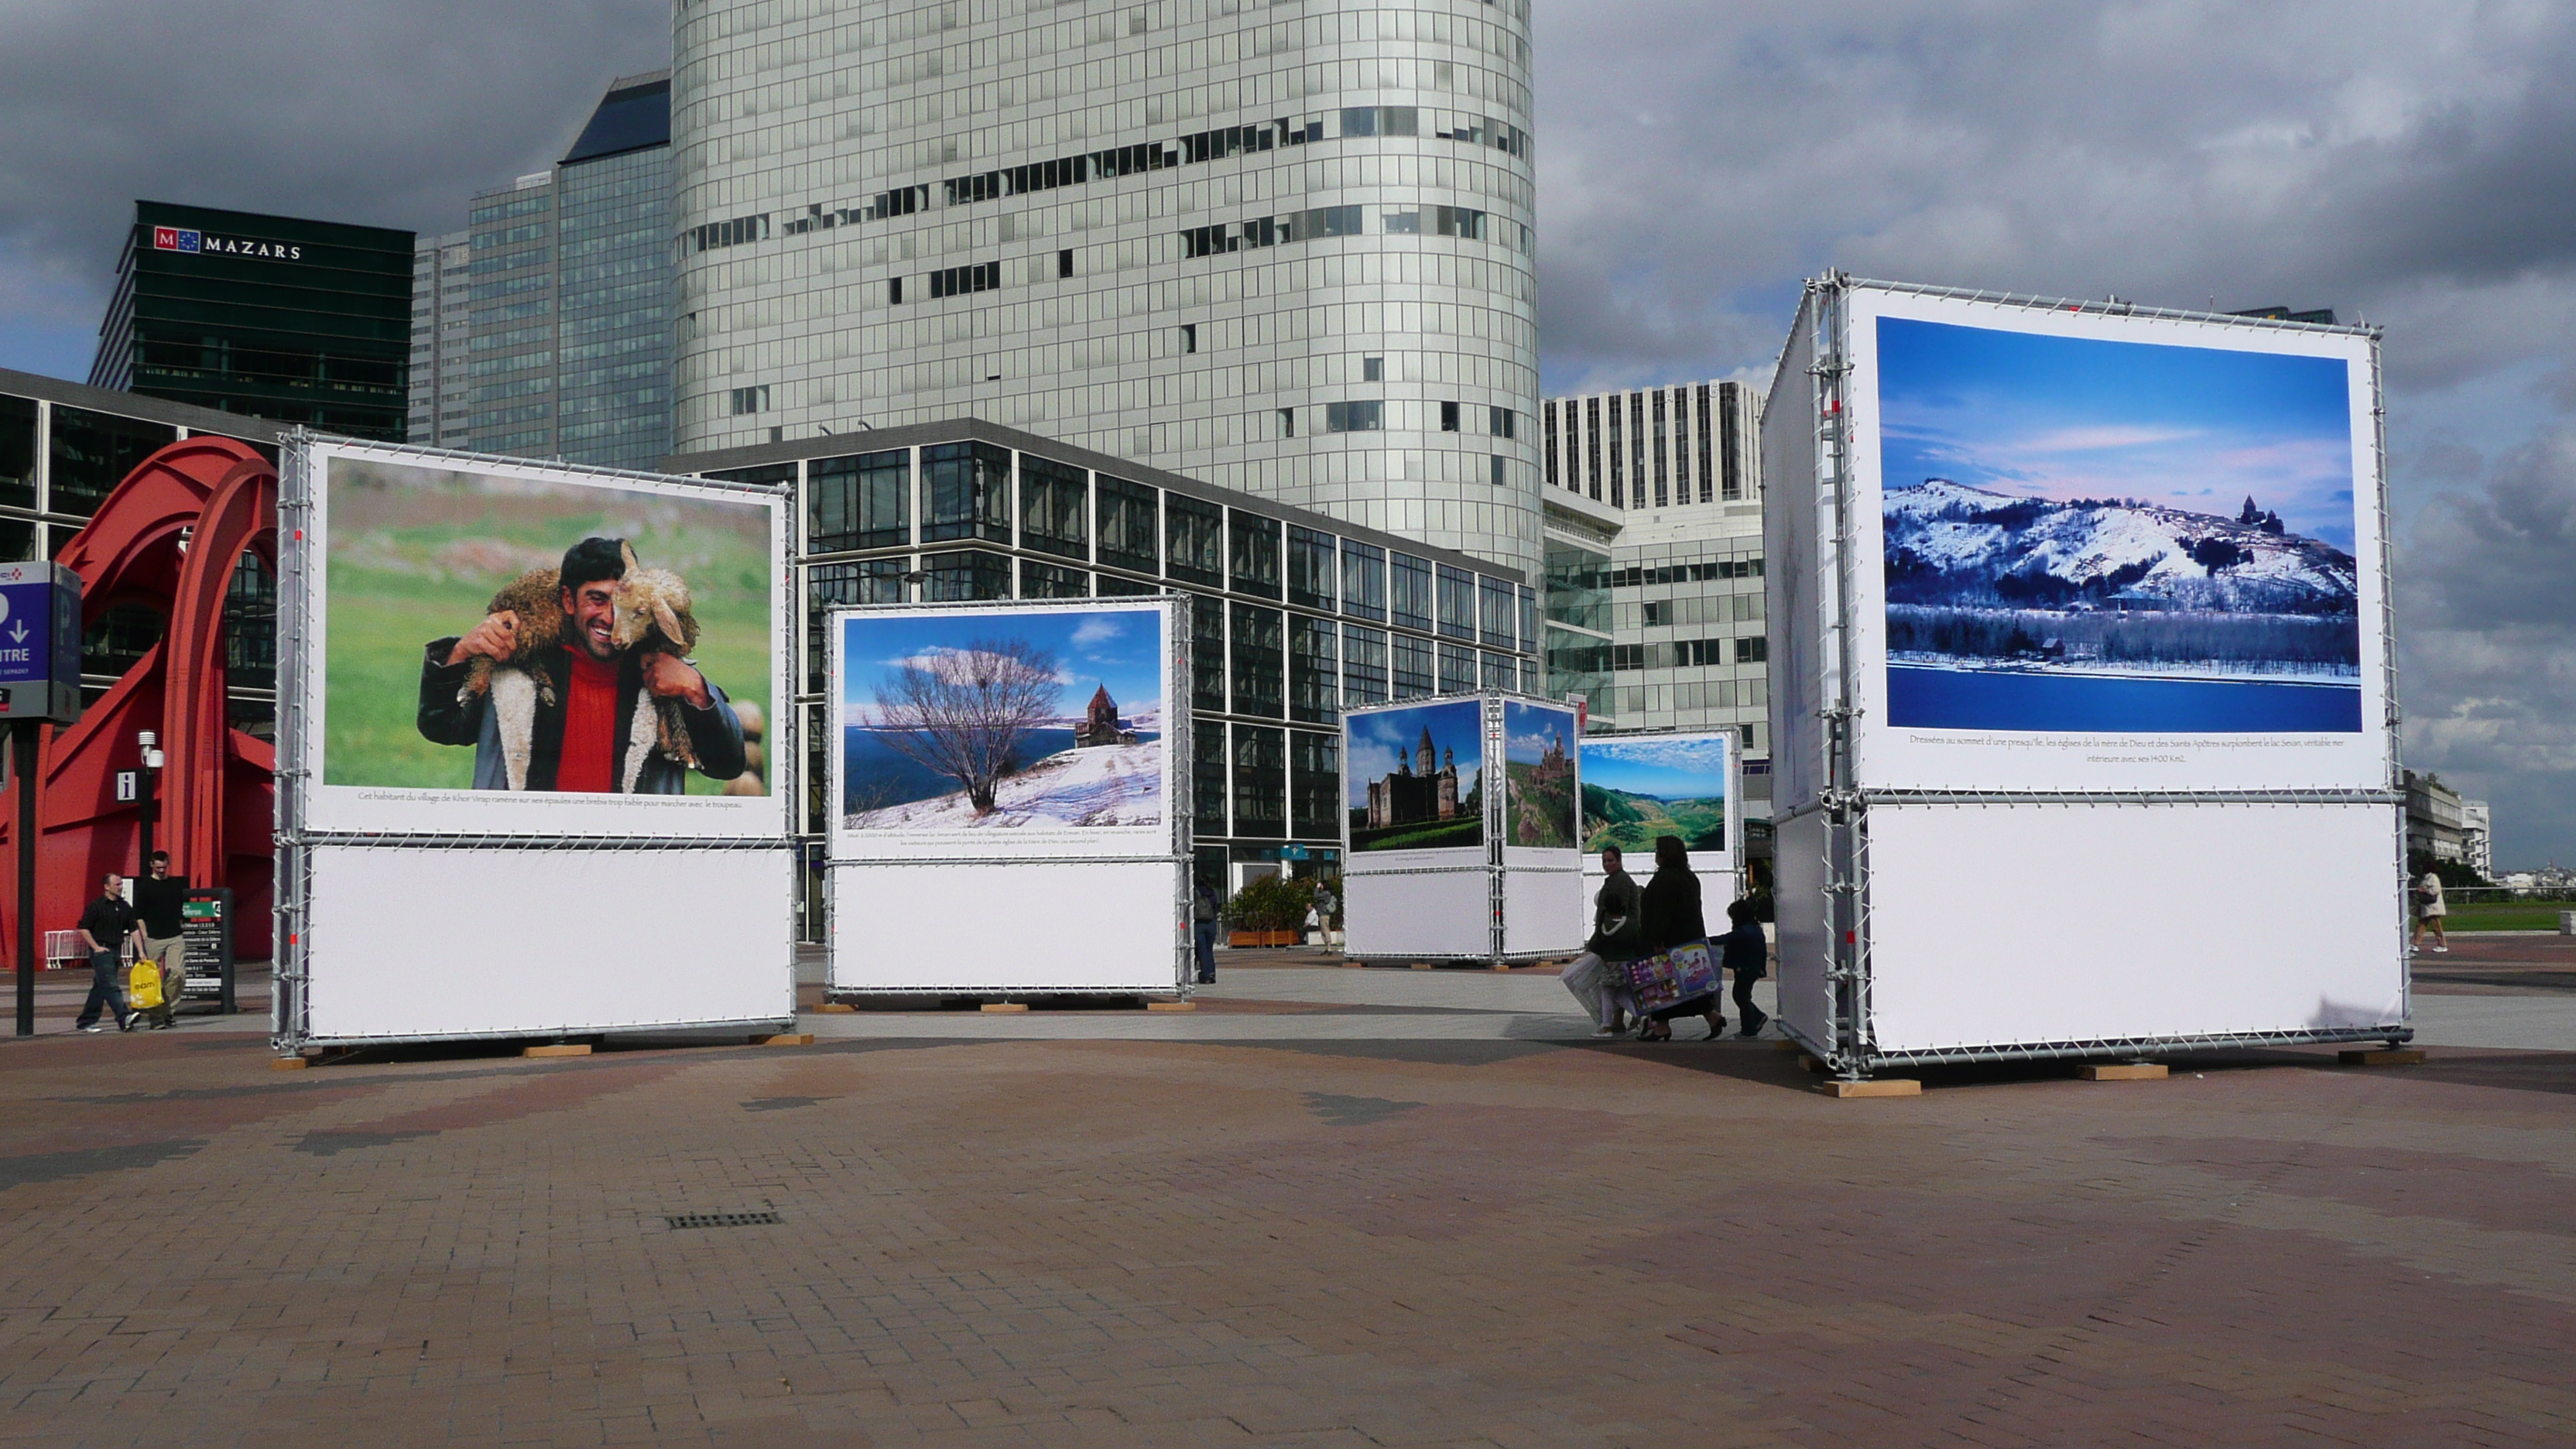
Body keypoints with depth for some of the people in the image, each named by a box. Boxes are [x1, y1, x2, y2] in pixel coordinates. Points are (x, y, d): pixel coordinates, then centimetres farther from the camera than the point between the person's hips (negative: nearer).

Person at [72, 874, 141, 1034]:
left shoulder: (125, 907, 11)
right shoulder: (96, 906, -7)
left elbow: (134, 929, 11)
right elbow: (83, 928, -7)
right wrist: (95, 947, -12)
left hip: (116, 950, 7)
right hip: (101, 951, -7)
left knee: (100, 988, 11)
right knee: (111, 985, -14)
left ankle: (85, 1022, 18)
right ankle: (124, 1018, -25)